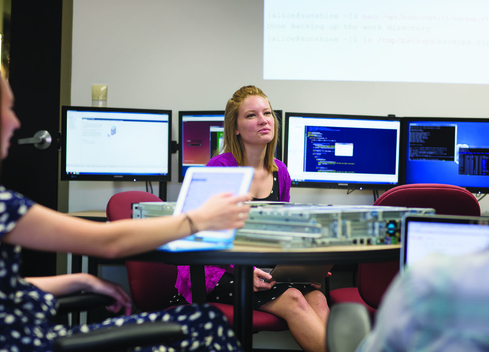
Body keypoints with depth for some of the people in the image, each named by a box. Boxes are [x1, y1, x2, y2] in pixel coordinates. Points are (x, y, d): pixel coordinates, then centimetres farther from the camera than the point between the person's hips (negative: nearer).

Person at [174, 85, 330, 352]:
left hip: (264, 270, 6)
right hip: (218, 270, -5)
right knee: (292, 300, -30)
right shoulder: (220, 168, -9)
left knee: (317, 298, -25)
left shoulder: (280, 172, 10)